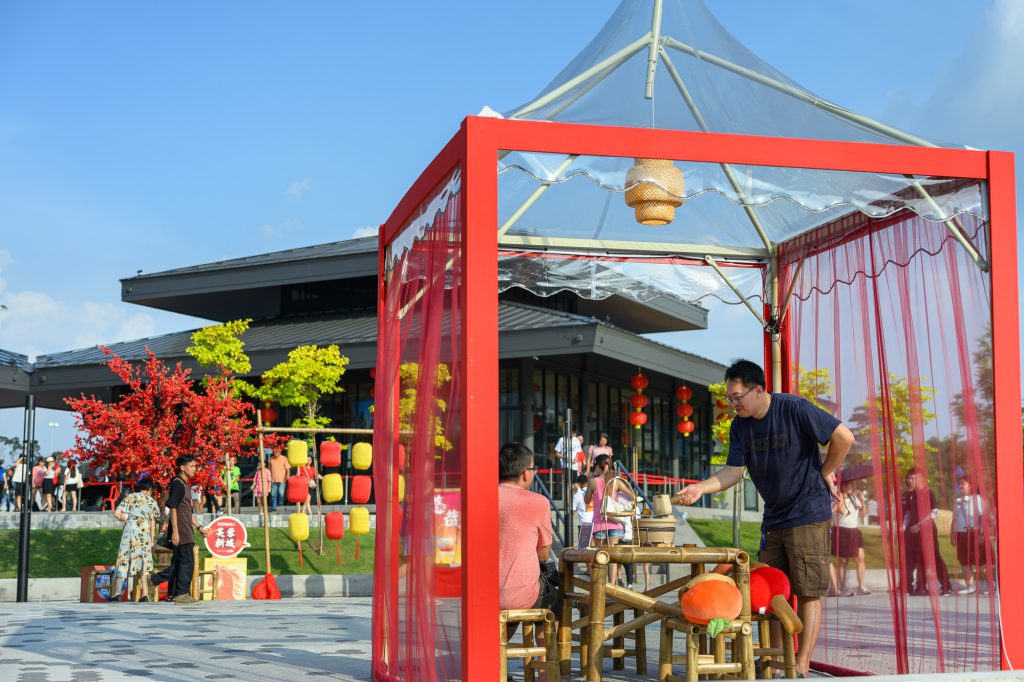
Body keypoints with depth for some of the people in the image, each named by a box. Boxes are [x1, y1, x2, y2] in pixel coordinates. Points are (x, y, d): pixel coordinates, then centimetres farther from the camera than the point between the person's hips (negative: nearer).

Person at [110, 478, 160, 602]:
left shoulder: (131, 497, 6)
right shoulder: (152, 502, 10)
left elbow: (117, 513, -1)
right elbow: (153, 523, 8)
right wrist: (152, 541, 13)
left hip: (130, 530, -1)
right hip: (145, 532, 1)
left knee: (124, 560, 1)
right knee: (144, 562, 9)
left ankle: (116, 593, -9)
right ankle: (144, 595, 4)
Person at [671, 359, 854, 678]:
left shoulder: (794, 409, -16)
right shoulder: (740, 426, 3)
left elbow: (844, 437, -14)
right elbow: (734, 471, 0)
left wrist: (824, 474, -6)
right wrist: (701, 487, -15)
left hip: (809, 515, -7)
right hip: (773, 517, 7)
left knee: (808, 592, -3)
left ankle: (802, 667, 1)